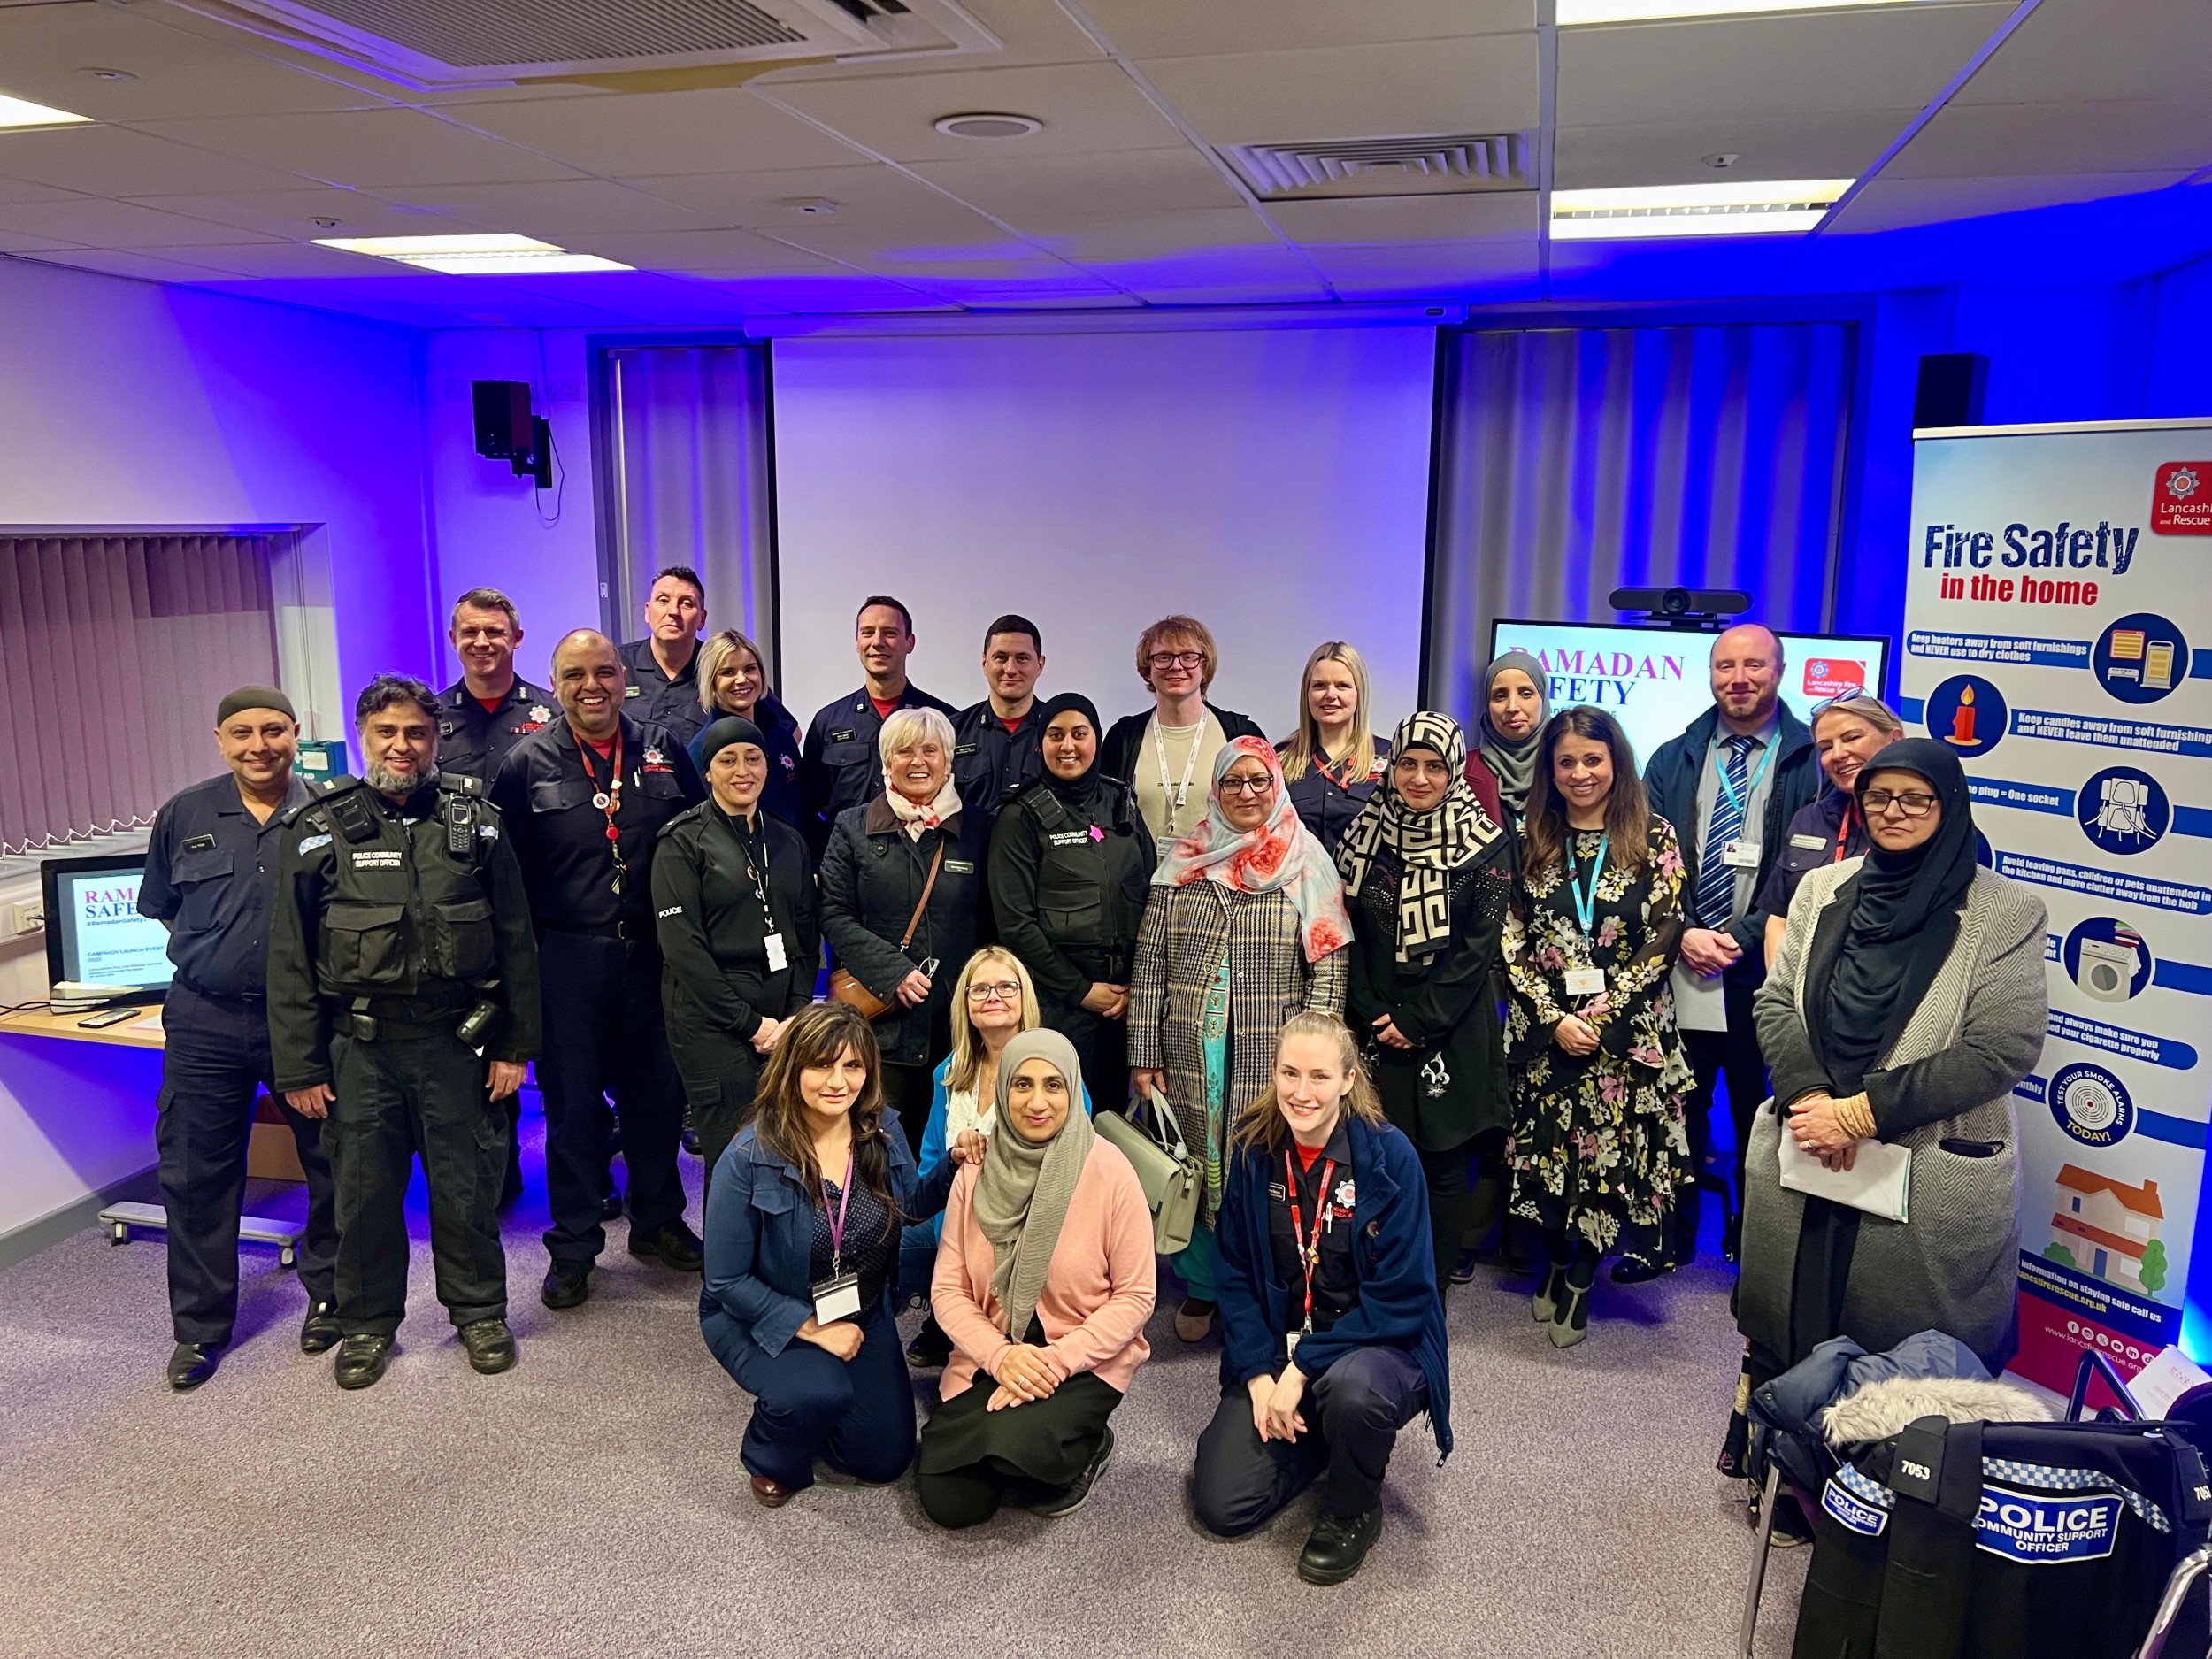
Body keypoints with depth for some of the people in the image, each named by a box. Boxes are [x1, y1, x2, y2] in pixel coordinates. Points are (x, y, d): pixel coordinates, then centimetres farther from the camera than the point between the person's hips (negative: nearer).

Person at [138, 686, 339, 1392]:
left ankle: (328, 1296, 30)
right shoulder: (184, 815, 3)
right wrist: (214, 953, 8)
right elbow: (160, 907, 15)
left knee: (333, 1164, 9)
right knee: (194, 1175, 7)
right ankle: (200, 1328, 23)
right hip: (206, 1022, 2)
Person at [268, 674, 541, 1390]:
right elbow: (290, 957, 1)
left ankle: (479, 1311, 29)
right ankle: (367, 1323, 30)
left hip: (455, 1037, 0)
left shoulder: (476, 821, 2)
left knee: (467, 1185, 10)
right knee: (364, 1190, 10)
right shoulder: (318, 829, 0)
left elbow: (515, 940, 4)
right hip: (359, 1043, 0)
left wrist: (514, 1045, 1)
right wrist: (299, 1067, -2)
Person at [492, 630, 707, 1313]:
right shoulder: (528, 763, -1)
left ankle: (657, 1222, 30)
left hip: (653, 951, 2)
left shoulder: (663, 750, 4)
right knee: (572, 1100, 6)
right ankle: (574, 1244, 21)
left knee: (658, 1091, 12)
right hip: (569, 956, -2)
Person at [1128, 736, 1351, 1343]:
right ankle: (1201, 1287, 29)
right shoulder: (1183, 861, 5)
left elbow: (1329, 966, -3)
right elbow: (1150, 963, 4)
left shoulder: (1306, 863, 0)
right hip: (1191, 1052, 2)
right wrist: (1144, 1055, 0)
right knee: (1194, 1167, 10)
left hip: (1273, 1057, -2)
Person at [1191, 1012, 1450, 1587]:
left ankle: (1353, 1511, -4)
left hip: (1377, 1345, -3)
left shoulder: (1389, 1155, -17)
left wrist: (1304, 1368, -22)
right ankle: (1318, 1438, 21)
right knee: (1221, 1505, -9)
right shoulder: (1254, 1150, -6)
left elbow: (1400, 1298, -18)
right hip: (1276, 1348, 3)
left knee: (1352, 1388, -38)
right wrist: (1258, 1373, -12)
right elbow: (1236, 1274, 1)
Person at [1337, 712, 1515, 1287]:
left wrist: (1419, 1023, -10)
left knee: (1443, 1166, 3)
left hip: (1452, 1035, -2)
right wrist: (1374, 1014, -6)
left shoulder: (1486, 847, -3)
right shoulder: (1365, 835, 5)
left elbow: (1478, 948, -7)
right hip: (1375, 1030, 2)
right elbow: (1349, 933, 4)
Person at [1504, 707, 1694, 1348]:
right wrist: (1554, 1019, -9)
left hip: (1628, 1032, -1)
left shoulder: (1654, 838, -1)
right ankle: (1559, 1259, 28)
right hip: (1545, 1028, 2)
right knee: (1548, 1147, 5)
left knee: (1611, 1152, 0)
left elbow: (1664, 939, -5)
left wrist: (1602, 1014, -12)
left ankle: (1580, 1278, 19)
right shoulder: (1530, 840, 4)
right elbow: (1512, 940, 2)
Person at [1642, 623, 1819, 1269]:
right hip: (1679, 970, 3)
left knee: (1759, 1117, 7)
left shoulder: (1812, 761, -1)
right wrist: (1684, 932, -7)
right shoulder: (1673, 760, 10)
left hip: (1764, 973, -3)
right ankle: (1673, 1237, 25)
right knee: (1678, 1110, 10)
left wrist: (1742, 938, -12)